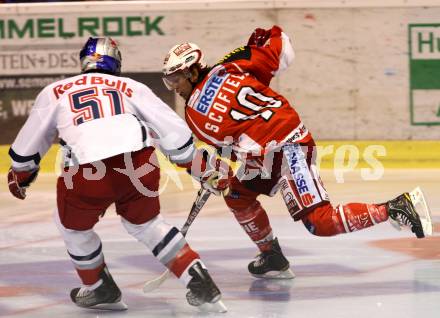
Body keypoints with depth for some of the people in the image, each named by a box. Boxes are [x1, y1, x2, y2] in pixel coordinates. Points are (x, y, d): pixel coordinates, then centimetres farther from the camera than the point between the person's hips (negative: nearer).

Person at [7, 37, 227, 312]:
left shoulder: (55, 92, 21)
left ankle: (100, 289, 39)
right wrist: (203, 168, 30)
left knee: (73, 225, 28)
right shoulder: (132, 88, 22)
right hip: (141, 165, 2)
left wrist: (20, 175, 49)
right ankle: (199, 281, 18)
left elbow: (28, 143, 30)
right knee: (145, 222, 29)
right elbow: (174, 130, 19)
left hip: (89, 173, -2)